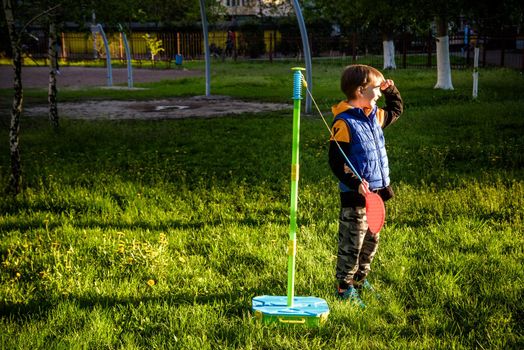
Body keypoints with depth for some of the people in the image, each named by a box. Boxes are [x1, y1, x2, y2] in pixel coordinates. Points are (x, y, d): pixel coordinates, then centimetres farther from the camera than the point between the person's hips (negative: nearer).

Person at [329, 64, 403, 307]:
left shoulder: (375, 116, 8)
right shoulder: (344, 123, -17)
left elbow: (396, 111, 32)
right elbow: (336, 162, -20)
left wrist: (391, 90, 17)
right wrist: (355, 183, -29)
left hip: (376, 192, 8)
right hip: (355, 196, -8)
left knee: (371, 241, 19)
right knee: (351, 244, 0)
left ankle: (360, 279, 36)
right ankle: (344, 287, 13)